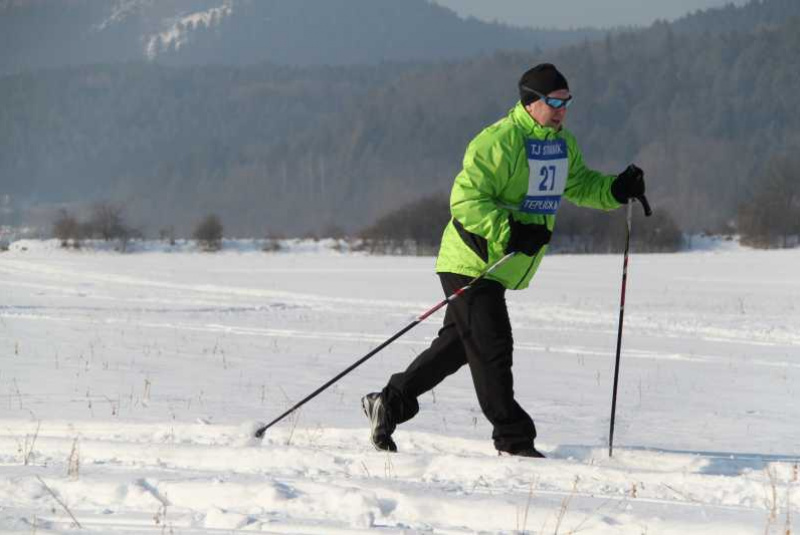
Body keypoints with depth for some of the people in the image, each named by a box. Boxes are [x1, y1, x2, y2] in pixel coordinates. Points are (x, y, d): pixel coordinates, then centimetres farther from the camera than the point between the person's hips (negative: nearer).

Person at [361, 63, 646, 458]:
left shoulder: (562, 144, 8)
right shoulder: (498, 143, -20)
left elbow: (579, 184, 22)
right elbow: (465, 200, -22)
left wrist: (616, 190, 2)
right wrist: (509, 233, -31)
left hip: (503, 269, 9)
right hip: (471, 263, -9)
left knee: (459, 344, 16)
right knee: (491, 348, -9)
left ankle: (391, 403, 29)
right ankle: (513, 439, -3)